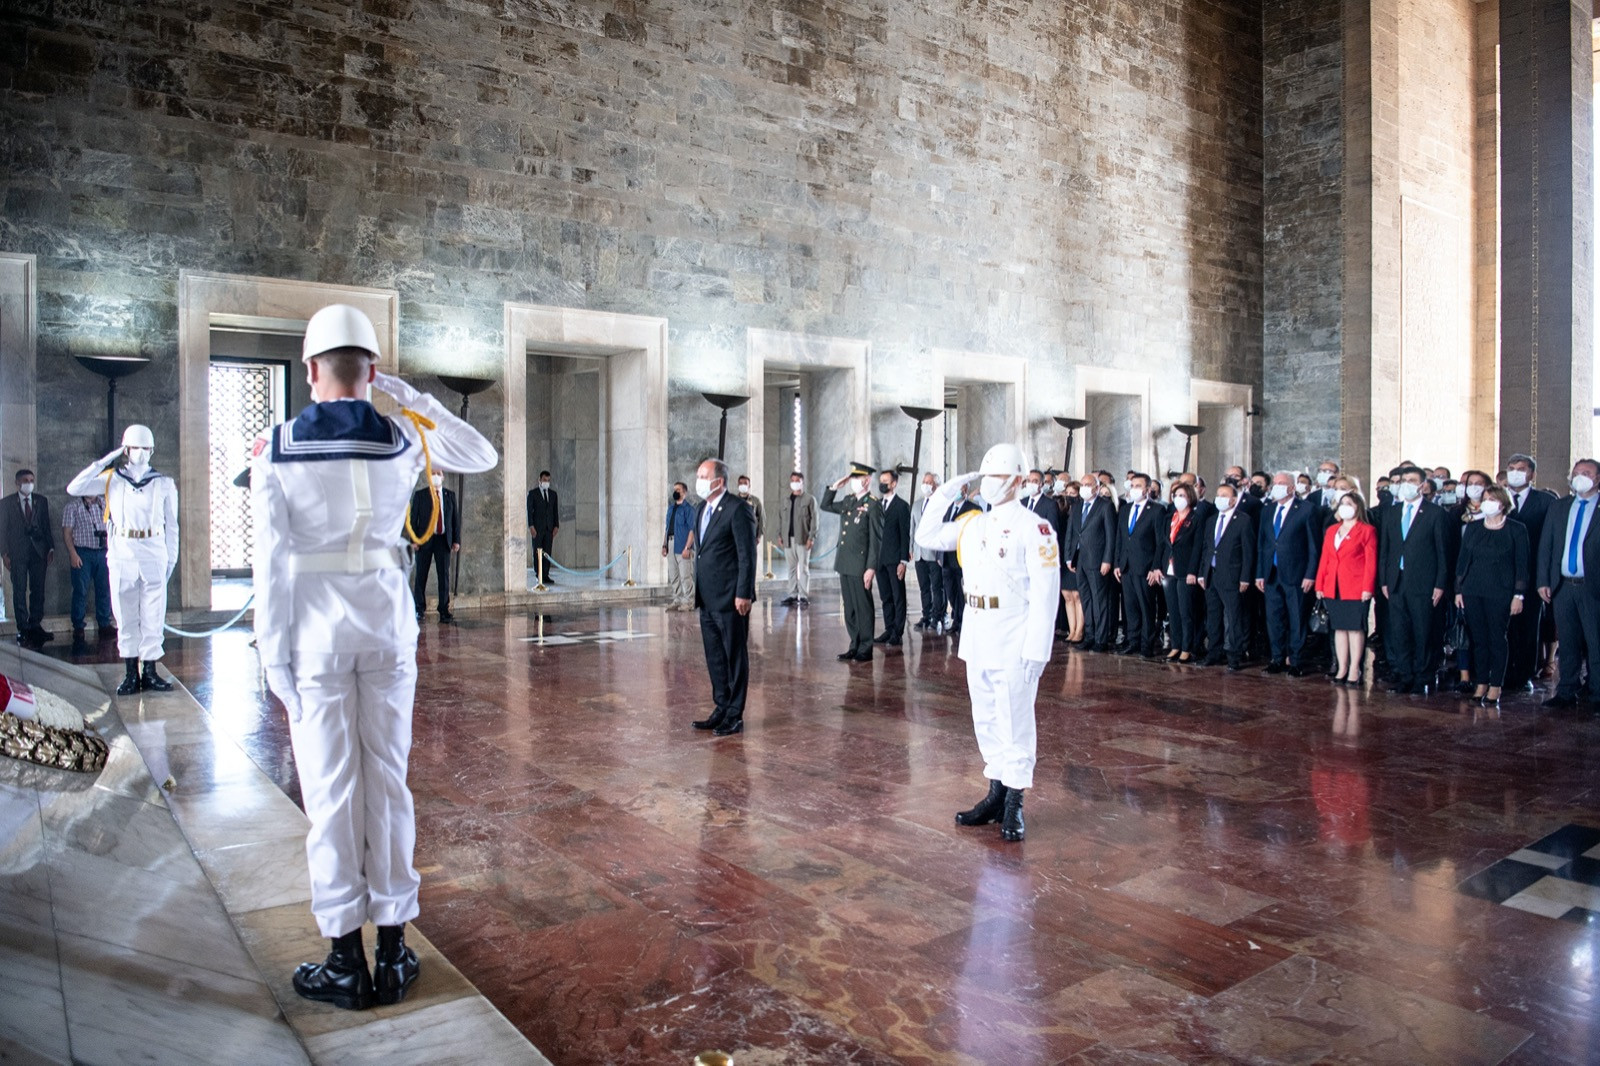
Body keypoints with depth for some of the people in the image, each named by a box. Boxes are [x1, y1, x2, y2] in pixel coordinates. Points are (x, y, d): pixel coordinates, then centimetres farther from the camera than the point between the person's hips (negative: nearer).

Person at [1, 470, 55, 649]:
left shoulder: (41, 501, 11)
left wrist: (51, 548, 5)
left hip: (39, 551, 2)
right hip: (17, 552, -2)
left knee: (38, 590, 4)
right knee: (19, 591, -1)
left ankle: (35, 626, 12)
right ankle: (23, 629, 1)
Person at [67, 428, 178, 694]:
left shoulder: (164, 484, 7)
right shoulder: (112, 479, 9)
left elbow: (171, 525, 10)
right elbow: (74, 488, -4)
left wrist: (171, 559, 4)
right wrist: (104, 461, -1)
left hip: (154, 555, 0)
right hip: (121, 555, 1)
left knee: (153, 617, 1)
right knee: (125, 617, 5)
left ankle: (150, 672, 8)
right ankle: (130, 674, 10)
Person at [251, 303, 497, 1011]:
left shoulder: (277, 451, -5)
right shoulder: (403, 439, -1)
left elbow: (272, 564, -7)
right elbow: (483, 456, 17)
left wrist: (273, 654, 1)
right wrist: (412, 397, 12)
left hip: (316, 630, -2)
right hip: (388, 625, 2)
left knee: (331, 791, 6)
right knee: (388, 780, 9)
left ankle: (345, 962, 16)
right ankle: (392, 954, 18)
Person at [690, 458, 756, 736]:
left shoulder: (738, 510, -13)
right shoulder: (701, 510, 14)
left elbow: (747, 555, -15)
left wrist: (743, 594, -18)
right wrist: (698, 592, 16)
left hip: (730, 599, -8)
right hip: (707, 599, 9)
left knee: (735, 656, 2)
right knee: (714, 657, 14)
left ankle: (735, 716, 10)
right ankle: (721, 708, 25)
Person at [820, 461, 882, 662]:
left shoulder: (872, 506, -9)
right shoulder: (848, 501, 12)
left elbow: (876, 540, -12)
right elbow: (825, 505, 26)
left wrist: (871, 568, -17)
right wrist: (834, 487, 10)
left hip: (860, 567, -7)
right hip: (844, 565, 7)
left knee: (863, 607, 0)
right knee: (850, 608, 12)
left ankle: (865, 650, 7)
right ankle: (855, 646, 20)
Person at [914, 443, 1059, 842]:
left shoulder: (1033, 527, -11)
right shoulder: (972, 523, 10)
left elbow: (1045, 592, -15)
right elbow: (927, 536, 16)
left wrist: (1036, 649, -19)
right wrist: (947, 493, 7)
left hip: (1013, 641, -7)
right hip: (977, 638, 7)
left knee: (1015, 721, 1)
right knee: (986, 720, 15)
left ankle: (1014, 805, 12)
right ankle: (996, 794, 28)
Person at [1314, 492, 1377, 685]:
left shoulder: (1367, 530, -1)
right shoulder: (1331, 531, 16)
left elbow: (1371, 562, -6)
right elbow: (1324, 559, 13)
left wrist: (1367, 588, -13)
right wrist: (1319, 585, 7)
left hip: (1356, 588, -5)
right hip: (1333, 588, 5)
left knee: (1355, 628, -1)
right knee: (1339, 628, 7)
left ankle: (1354, 669, 4)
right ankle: (1341, 669, 11)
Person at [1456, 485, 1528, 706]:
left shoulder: (1516, 530, 0)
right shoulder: (1472, 528, 9)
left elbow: (1521, 565, -2)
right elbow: (1462, 560, 10)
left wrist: (1519, 595, -7)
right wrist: (1458, 590, 6)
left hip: (1500, 592, -3)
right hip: (1472, 591, 3)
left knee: (1497, 639, 0)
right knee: (1478, 639, 5)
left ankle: (1496, 686, 7)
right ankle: (1480, 683, 13)